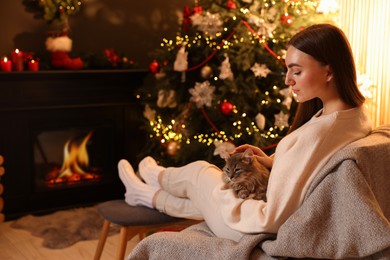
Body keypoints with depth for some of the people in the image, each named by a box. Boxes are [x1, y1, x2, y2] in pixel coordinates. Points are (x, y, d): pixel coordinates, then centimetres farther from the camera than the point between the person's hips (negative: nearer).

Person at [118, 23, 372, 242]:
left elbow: (272, 220, -30)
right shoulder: (358, 115, -5)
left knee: (199, 171, 16)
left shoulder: (316, 133, -34)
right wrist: (273, 162, 4)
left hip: (262, 234, -7)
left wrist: (221, 198, -14)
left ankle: (158, 177, 48)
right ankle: (150, 195, 50)